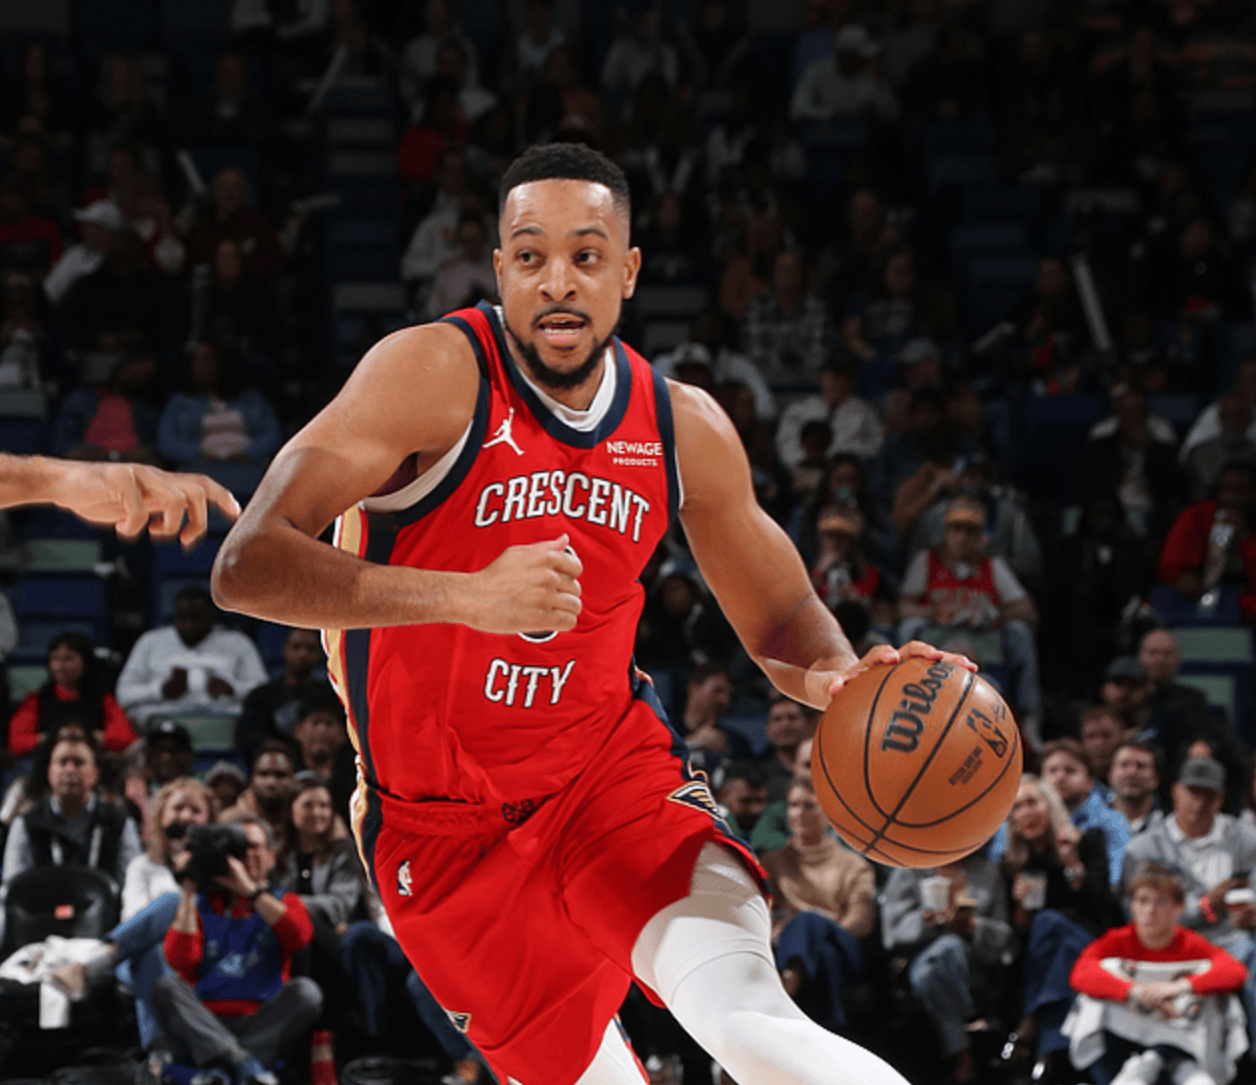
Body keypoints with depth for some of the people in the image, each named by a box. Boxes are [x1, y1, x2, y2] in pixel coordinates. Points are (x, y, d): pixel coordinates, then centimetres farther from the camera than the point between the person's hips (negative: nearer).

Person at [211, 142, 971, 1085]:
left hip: (612, 763, 2)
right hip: (446, 828, -2)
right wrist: (464, 596, -40)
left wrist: (837, 675, -14)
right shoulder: (437, 376, -18)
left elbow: (782, 619, 12)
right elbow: (246, 568, -28)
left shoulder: (685, 428, -2)